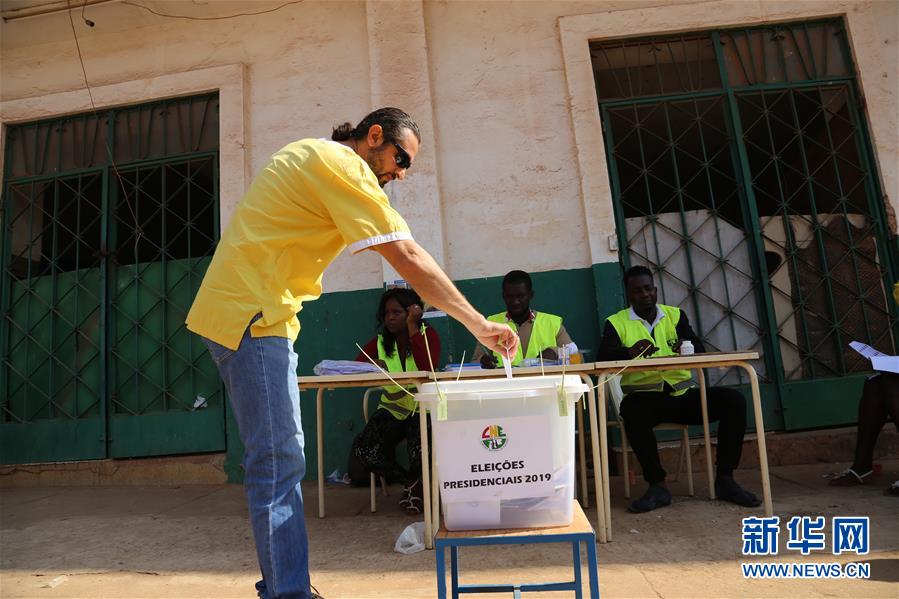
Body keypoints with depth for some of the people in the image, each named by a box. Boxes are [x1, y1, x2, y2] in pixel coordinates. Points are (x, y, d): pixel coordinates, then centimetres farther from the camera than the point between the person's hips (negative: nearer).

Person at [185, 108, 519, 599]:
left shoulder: (306, 154, 20)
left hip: (240, 313, 10)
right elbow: (409, 258, -18)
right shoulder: (342, 164, -12)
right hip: (250, 318, -10)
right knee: (278, 465, -9)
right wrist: (478, 324, -14)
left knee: (281, 458, 12)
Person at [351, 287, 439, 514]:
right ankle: (411, 481, 7)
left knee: (419, 448, -33)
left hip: (423, 408, -3)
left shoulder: (427, 334, -3)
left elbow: (429, 368, -22)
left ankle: (414, 480, 8)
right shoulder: (380, 342, 5)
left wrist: (412, 327, -18)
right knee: (362, 449, -20)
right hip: (393, 409, 4)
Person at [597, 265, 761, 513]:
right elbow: (605, 357, -11)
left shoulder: (676, 315, 14)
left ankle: (724, 479, -6)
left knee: (733, 400, -17)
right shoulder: (616, 323, 5)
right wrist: (630, 352, -32)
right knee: (631, 408, -36)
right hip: (645, 396, -3)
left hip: (683, 393, 3)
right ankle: (657, 485, -22)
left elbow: (701, 352, 3)